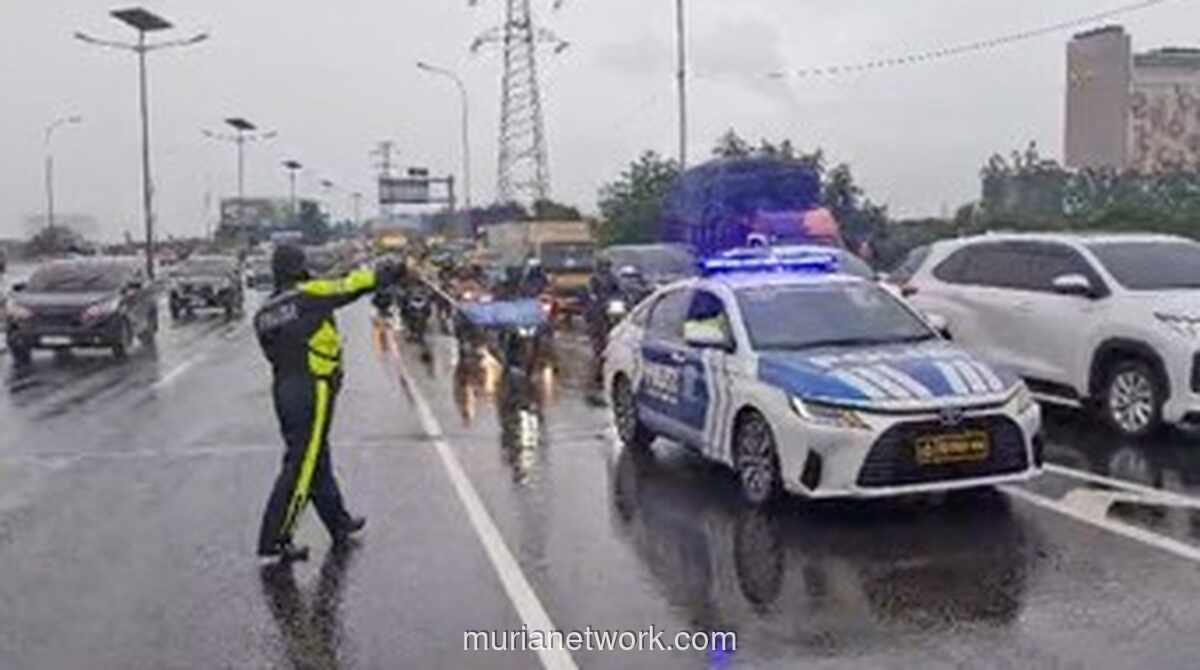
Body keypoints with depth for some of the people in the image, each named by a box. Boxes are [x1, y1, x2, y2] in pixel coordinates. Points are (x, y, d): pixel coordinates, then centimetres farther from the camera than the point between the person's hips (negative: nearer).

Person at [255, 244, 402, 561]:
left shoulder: (263, 314, 9)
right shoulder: (309, 295, -10)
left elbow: (274, 351, 10)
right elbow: (351, 286, -2)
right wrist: (384, 273, 13)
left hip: (283, 389, 8)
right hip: (312, 390, -8)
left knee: (316, 460, 18)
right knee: (301, 467, -5)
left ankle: (339, 523, 33)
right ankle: (273, 542, -4)